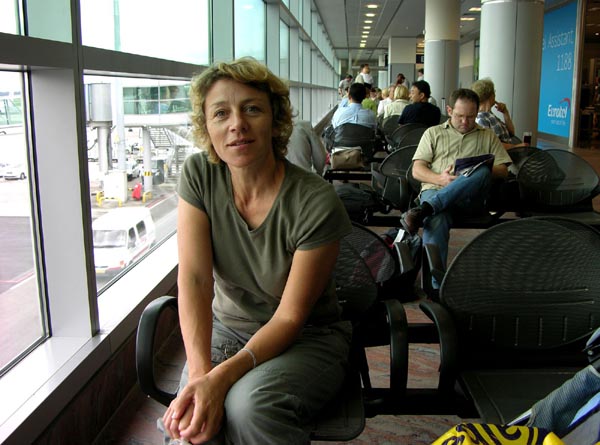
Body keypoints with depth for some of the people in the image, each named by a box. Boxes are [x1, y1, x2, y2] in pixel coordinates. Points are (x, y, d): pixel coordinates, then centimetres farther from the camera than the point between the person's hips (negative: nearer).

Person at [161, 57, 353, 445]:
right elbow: (194, 279, -15)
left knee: (250, 405, -32)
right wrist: (199, 370, -28)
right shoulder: (199, 176, -10)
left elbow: (290, 316, -18)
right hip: (226, 328, 3)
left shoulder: (317, 203, -22)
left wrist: (221, 376, -31)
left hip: (308, 339, -2)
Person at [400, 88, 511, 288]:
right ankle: (437, 284, -45)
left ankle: (423, 210, -47)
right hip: (435, 191, 0)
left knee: (482, 173, -36)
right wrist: (440, 179, -9)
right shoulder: (433, 133, 23)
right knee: (437, 221, -37)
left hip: (471, 197, 1)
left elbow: (503, 170, 15)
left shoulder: (488, 136, 26)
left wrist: (481, 172, -9)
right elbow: (417, 170, 13)